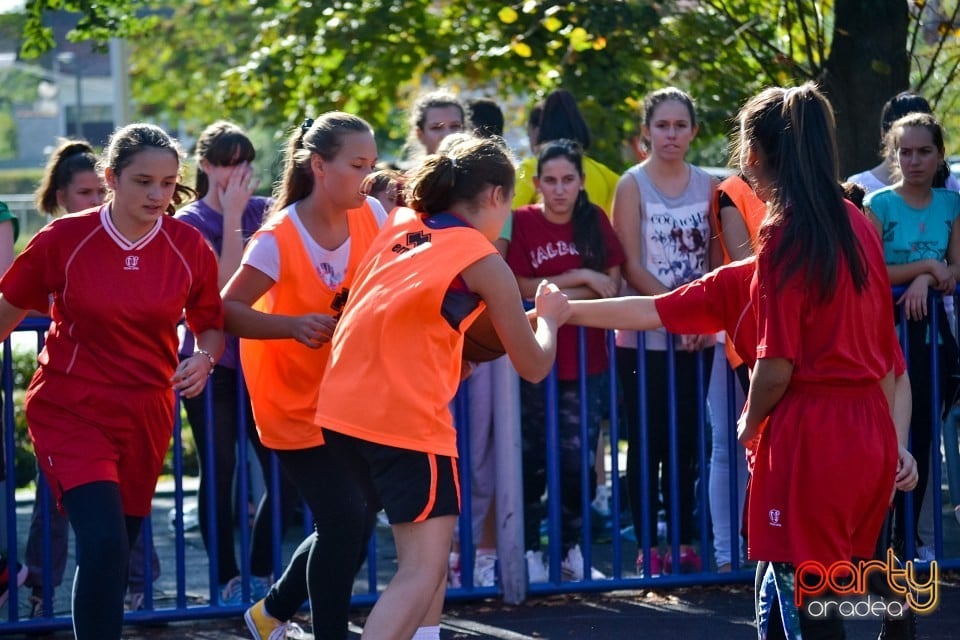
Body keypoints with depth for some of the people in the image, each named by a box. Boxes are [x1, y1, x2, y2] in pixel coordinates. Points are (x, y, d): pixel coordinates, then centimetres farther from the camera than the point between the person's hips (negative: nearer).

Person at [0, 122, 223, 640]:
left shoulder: (189, 247, -3)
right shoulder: (64, 239, -10)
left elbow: (211, 325, 10)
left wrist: (204, 358, -12)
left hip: (146, 415, 4)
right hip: (70, 410, -4)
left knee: (117, 550, 11)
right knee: (104, 544, -20)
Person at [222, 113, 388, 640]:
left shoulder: (371, 216, -6)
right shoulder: (278, 240, -21)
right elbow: (227, 310, -20)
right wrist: (293, 325, -33)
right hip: (296, 404, -6)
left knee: (355, 524, 7)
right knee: (345, 522, -11)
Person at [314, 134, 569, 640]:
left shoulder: (397, 229, 15)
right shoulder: (483, 262, -1)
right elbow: (533, 366, 6)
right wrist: (548, 317, 26)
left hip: (344, 406, 8)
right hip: (406, 417, -8)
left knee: (426, 552, 23)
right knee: (424, 570, -11)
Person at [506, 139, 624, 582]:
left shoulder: (596, 222, 6)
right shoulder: (521, 222, -3)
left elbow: (611, 285, 2)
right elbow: (520, 288, -9)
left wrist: (555, 295, -10)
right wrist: (580, 278, -13)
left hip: (586, 360, 2)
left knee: (578, 460, 1)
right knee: (533, 459, 2)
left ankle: (571, 551, 13)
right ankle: (529, 551, 9)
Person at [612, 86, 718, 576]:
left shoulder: (707, 186, 8)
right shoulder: (632, 186, -3)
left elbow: (717, 261, 8)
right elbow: (632, 265, -8)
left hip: (697, 337, 4)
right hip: (644, 337, -3)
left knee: (686, 441, 7)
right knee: (648, 442, -2)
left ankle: (683, 543, 13)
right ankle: (649, 547, 2)